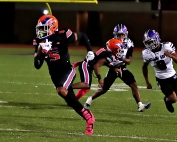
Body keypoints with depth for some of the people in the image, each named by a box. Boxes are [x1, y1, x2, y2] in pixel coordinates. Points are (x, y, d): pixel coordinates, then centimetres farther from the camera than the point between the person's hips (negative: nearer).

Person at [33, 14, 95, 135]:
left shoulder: (62, 36, -18)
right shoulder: (42, 42, -4)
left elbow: (82, 36, -1)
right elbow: (37, 65, -6)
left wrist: (90, 51, -6)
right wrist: (41, 51, -22)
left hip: (67, 70, -6)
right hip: (54, 74, 6)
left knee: (62, 91, -31)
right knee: (71, 100, 5)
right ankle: (89, 118, 21)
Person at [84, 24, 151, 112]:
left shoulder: (129, 44, -8)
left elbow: (129, 61, -6)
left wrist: (122, 59, -27)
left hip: (123, 69, 2)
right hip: (113, 69, -2)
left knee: (134, 85, -14)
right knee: (104, 89, 3)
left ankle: (140, 105, -15)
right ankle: (90, 99, 27)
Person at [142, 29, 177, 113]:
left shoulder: (167, 47, -18)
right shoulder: (147, 53, -14)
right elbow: (144, 67, 5)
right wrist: (147, 82, 5)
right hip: (161, 79, -1)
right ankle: (167, 100, 26)